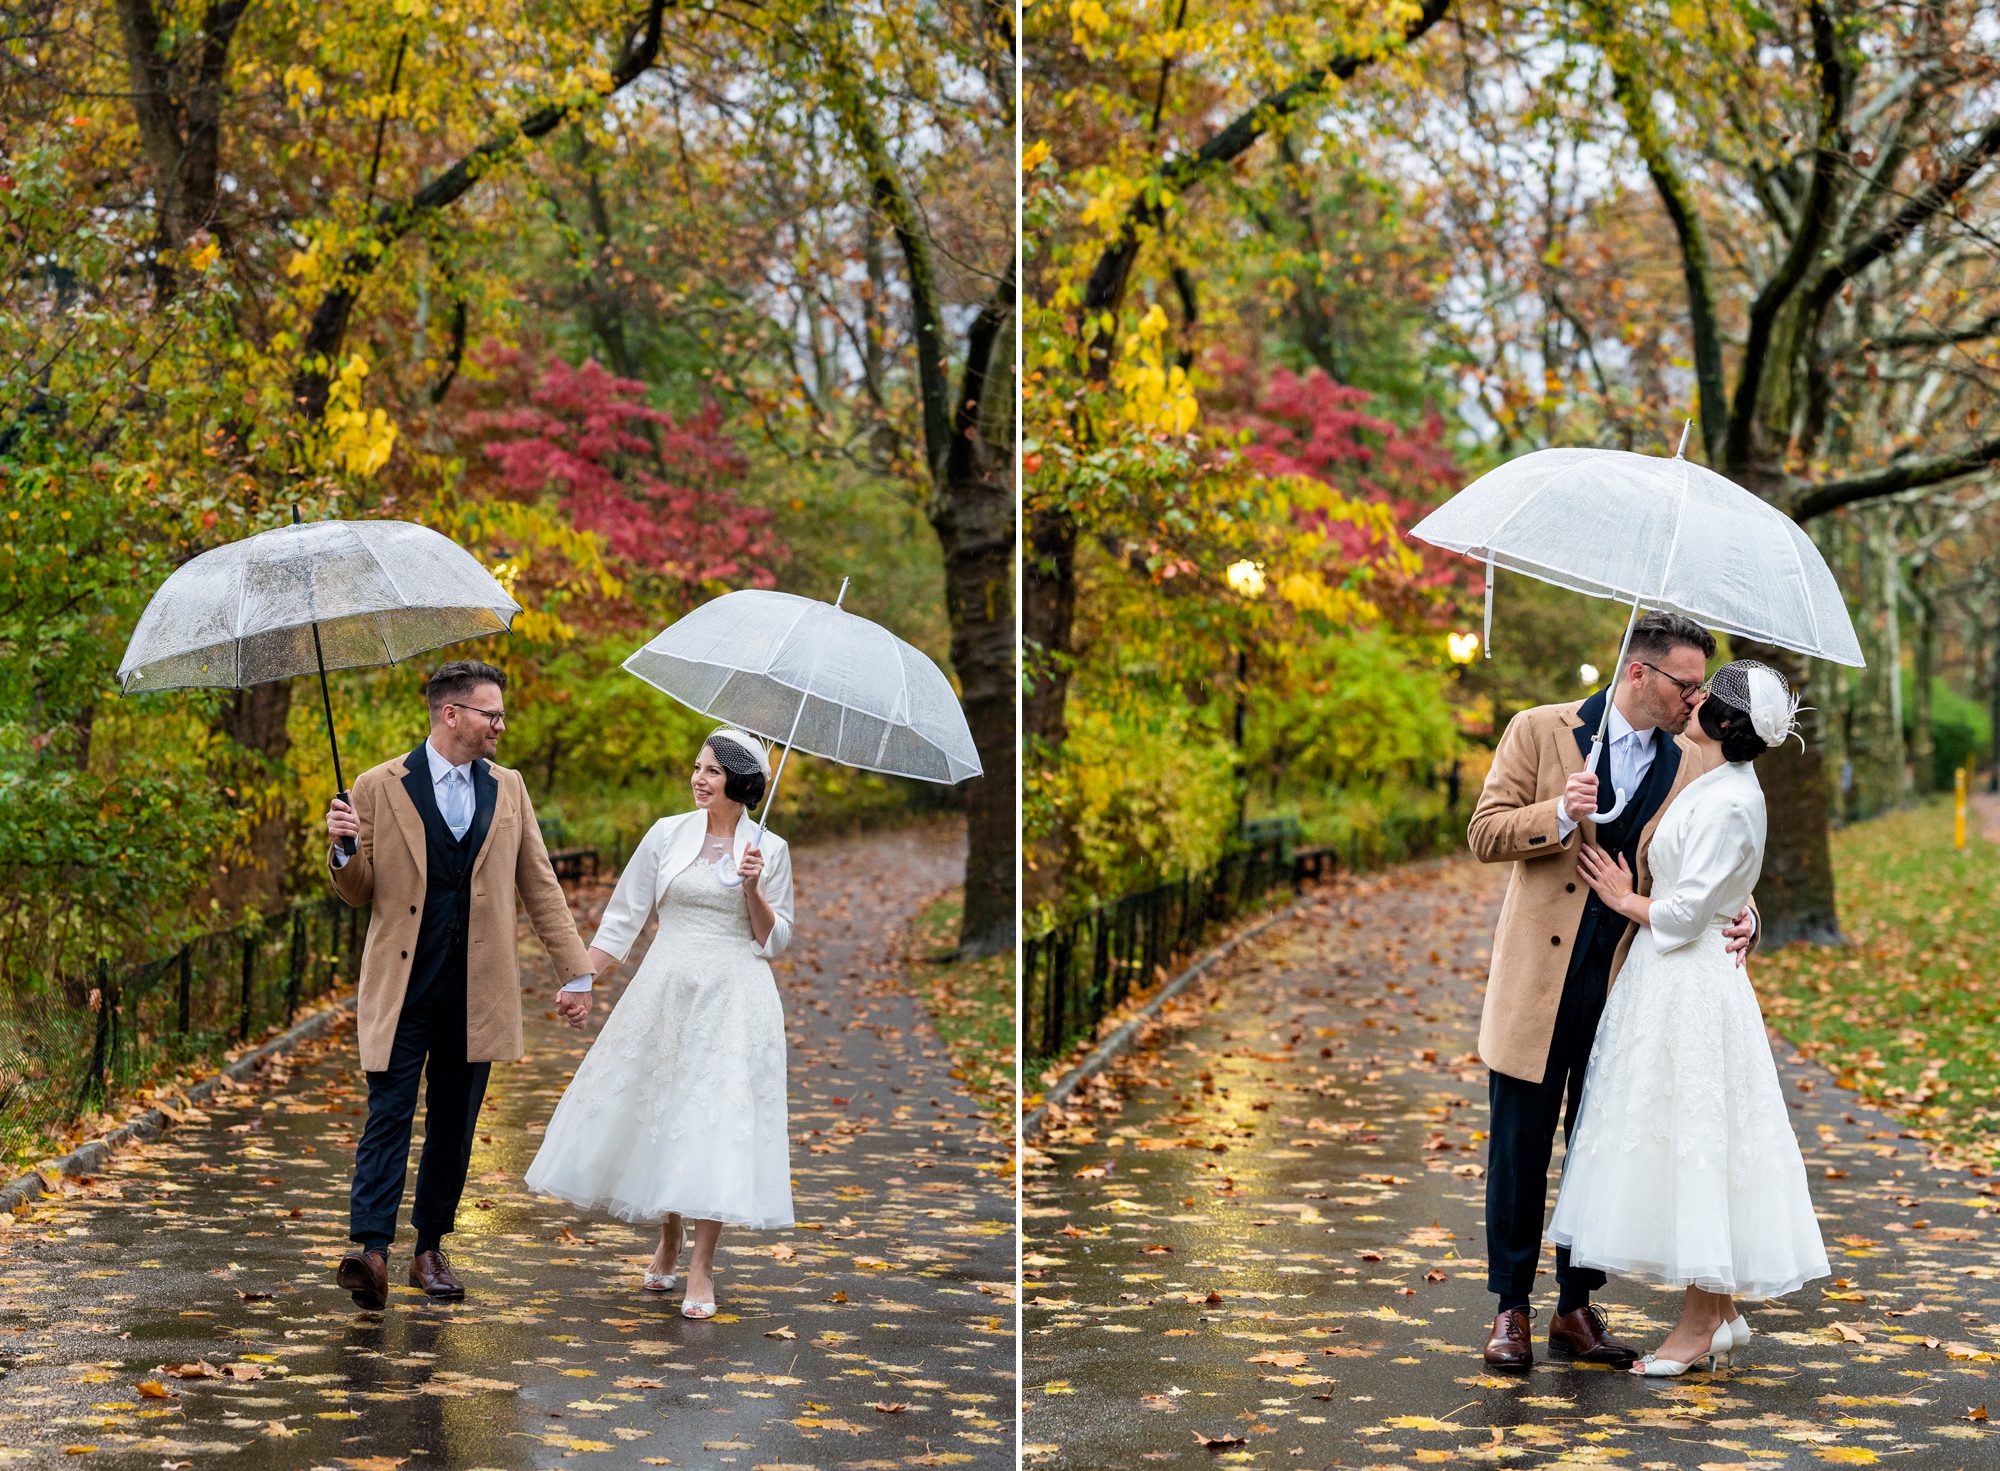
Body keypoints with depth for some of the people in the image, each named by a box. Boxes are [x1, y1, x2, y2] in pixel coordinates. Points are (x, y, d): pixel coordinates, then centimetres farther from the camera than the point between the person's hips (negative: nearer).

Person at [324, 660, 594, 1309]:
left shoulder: (507, 789, 11)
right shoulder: (379, 787, 1)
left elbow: (540, 886, 13)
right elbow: (359, 892, 5)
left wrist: (579, 971, 9)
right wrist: (342, 850, -17)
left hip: (476, 988, 3)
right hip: (402, 984, -3)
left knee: (454, 1124, 8)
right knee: (389, 1115, -10)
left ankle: (431, 1249, 17)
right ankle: (371, 1250, -15)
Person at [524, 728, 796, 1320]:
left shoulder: (769, 850, 3)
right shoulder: (668, 834, 6)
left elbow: (775, 940, 4)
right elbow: (624, 915, 10)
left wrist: (753, 888, -11)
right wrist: (584, 977, 4)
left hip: (734, 999, -2)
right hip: (666, 992, 2)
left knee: (720, 1117, -8)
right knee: (659, 1113, 5)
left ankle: (702, 1264, -1)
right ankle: (667, 1239, 28)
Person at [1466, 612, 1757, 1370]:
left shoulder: (1687, 765, 8)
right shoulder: (1539, 731, -2)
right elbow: (1485, 833, -5)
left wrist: (1739, 915, -10)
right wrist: (1560, 816, -22)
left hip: (1626, 988, 3)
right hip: (1539, 981, -3)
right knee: (1520, 1152, 2)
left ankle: (1577, 1308, 20)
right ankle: (1511, 1308, 13)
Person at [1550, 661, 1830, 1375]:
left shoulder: (1727, 805, -19)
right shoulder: (1720, 787, 11)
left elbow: (1684, 911, -18)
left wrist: (1624, 899, -5)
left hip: (1691, 986, -10)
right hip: (1677, 981, 10)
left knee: (1693, 1136, -4)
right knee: (1689, 1142, 13)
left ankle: (1700, 1325, 4)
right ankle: (1721, 1313, 20)